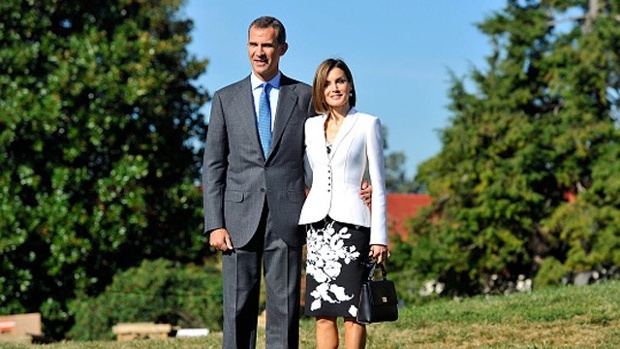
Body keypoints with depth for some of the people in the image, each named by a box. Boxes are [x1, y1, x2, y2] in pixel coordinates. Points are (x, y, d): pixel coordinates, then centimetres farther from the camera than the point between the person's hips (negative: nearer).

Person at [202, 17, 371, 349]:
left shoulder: (304, 96, 8)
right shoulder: (225, 98, 10)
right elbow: (213, 165, 8)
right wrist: (214, 224, -1)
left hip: (286, 218, 0)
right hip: (240, 218, 1)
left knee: (284, 306, 0)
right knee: (238, 308, 1)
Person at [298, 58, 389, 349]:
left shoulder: (368, 124, 2)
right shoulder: (311, 126, 13)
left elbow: (378, 183, 0)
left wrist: (380, 236, -6)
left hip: (351, 221, -4)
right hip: (317, 221, 4)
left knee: (351, 311, -7)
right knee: (322, 311, 2)